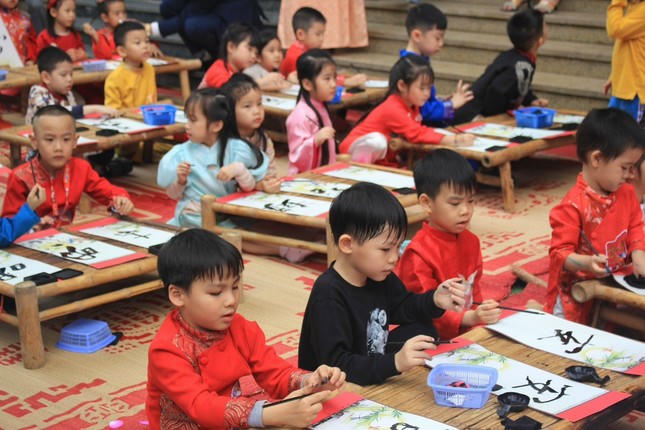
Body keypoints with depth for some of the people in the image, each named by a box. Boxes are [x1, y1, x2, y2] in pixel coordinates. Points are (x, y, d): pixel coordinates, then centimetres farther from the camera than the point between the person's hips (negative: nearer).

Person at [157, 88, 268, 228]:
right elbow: (174, 195, 8)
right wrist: (180, 182, -12)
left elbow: (250, 187, -1)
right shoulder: (182, 153, 1)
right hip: (189, 220, 2)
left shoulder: (235, 149, -2)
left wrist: (239, 170, -19)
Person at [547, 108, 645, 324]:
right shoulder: (574, 206, -20)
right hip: (577, 289, -6)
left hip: (615, 282, 6)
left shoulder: (627, 194, 3)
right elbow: (560, 252, -19)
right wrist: (585, 263, -37)